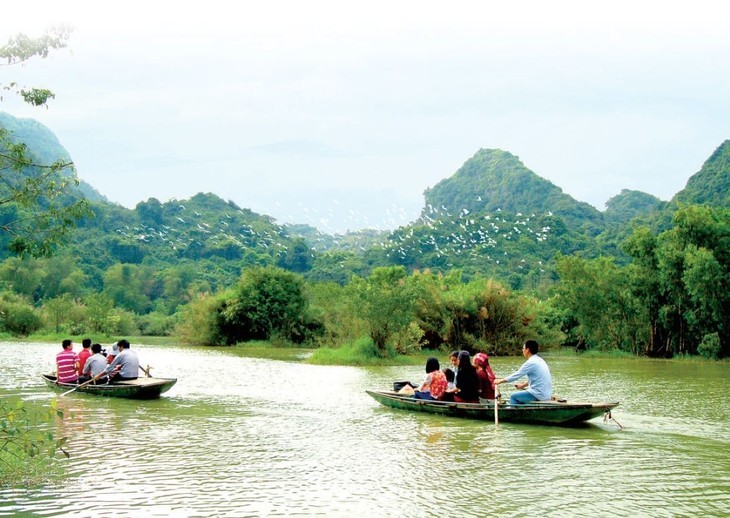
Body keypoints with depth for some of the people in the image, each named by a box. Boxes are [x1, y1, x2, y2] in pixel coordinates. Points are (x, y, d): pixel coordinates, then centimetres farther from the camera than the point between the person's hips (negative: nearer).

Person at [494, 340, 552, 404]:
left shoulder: (530, 363, -15)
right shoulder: (540, 360, 12)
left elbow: (516, 375, -8)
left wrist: (501, 381, 3)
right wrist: (523, 385, 27)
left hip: (539, 395, -9)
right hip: (547, 394, 9)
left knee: (513, 396, 2)